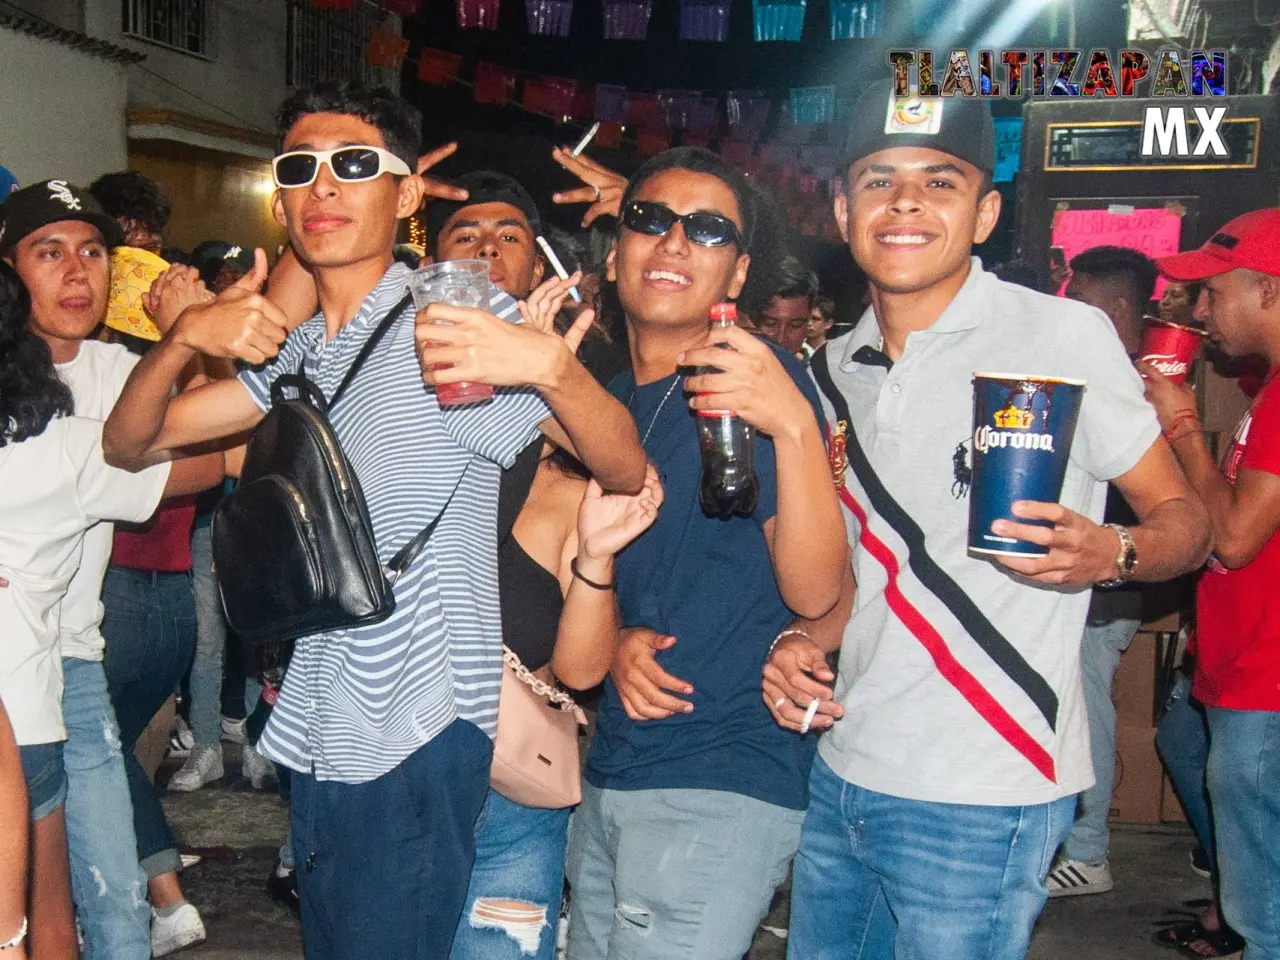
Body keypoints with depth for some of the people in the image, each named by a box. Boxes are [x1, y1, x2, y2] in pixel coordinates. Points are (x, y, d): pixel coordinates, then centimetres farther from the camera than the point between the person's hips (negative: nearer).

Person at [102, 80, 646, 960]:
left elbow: (626, 473, -17)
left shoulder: (451, 324, -10)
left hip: (417, 740, -7)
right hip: (318, 734, 7)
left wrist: (551, 362, -38)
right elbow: (130, 443, 9)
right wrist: (185, 337, -11)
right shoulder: (290, 348, 12)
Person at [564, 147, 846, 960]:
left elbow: (814, 590, -19)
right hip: (610, 772, 7)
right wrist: (616, 643, -2)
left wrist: (795, 424, -33)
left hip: (724, 784, -7)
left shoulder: (758, 382, -10)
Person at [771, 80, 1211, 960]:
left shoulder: (1063, 335, -9)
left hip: (981, 797, -6)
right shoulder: (836, 370, 9)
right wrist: (805, 640, 1)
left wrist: (1109, 552, -24)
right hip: (843, 771, 6)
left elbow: (1184, 516, -3)